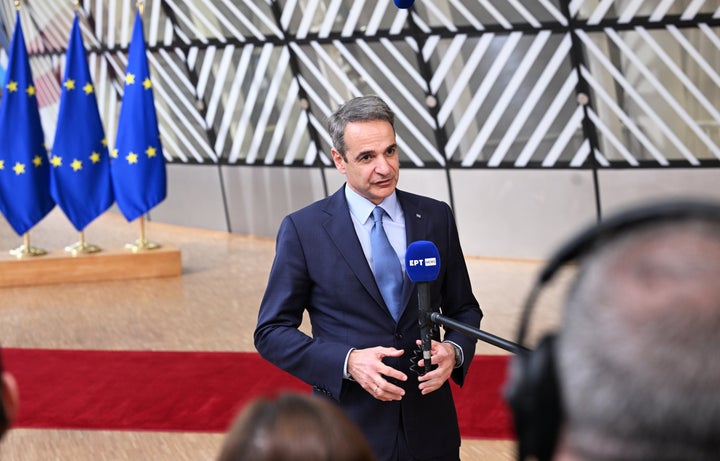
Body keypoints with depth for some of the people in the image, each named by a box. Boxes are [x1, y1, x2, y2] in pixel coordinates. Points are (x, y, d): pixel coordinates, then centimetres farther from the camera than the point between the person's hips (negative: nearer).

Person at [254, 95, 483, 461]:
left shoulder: (435, 218, 2)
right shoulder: (302, 229, -6)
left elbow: (463, 308, 10)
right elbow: (272, 332, -5)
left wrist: (453, 351, -11)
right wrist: (348, 362, -18)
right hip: (350, 427, -2)